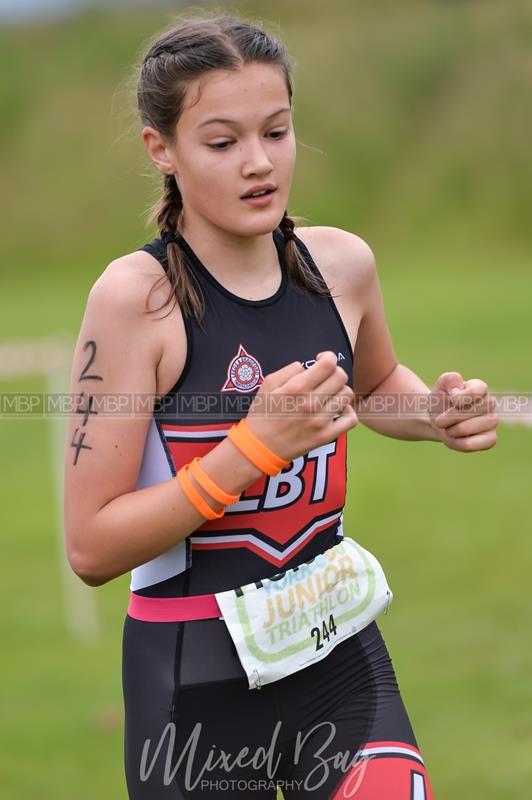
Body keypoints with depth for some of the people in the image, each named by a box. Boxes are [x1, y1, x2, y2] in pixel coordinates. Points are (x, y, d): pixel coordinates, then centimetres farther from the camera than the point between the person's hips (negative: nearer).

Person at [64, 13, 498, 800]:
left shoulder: (342, 264, -2)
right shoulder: (135, 295, -17)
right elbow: (92, 549, -19)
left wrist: (440, 414, 1)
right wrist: (256, 445, -26)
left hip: (339, 649, 4)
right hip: (194, 675, -4)